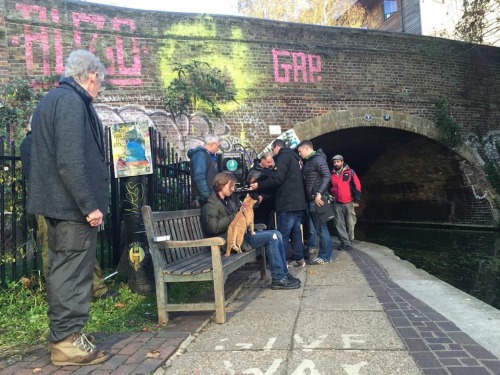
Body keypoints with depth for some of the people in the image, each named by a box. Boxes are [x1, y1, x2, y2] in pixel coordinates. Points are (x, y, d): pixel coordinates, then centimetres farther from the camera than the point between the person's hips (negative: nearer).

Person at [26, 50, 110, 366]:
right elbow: (71, 161, -24)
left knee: (63, 269, 16)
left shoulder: (51, 100, 18)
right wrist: (90, 205, -21)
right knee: (74, 272, -1)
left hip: (56, 202, 10)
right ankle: (68, 340, 9)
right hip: (73, 204, -10)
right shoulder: (72, 102, -14)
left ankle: (61, 335, 28)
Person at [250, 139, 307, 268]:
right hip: (297, 202, 10)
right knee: (295, 231, 12)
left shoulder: (284, 156, -7)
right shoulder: (293, 157, 24)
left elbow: (277, 178, -18)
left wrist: (259, 185, -8)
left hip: (288, 203, -10)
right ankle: (299, 259, 16)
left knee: (283, 235, -6)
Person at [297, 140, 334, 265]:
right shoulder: (308, 162, 20)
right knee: (318, 228, 12)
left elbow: (327, 176, -19)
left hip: (318, 200, -9)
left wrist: (319, 193, -24)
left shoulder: (318, 159, -8)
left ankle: (325, 256, 4)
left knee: (321, 229, -4)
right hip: (311, 200, 9)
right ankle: (326, 254, 19)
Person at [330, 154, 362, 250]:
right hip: (337, 203, 3)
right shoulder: (331, 174, 8)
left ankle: (349, 241, 20)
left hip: (349, 202, -3)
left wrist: (356, 200, -6)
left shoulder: (350, 172, -1)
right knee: (339, 224, -1)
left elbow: (357, 186, -2)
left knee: (350, 223, 4)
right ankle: (345, 242, 4)